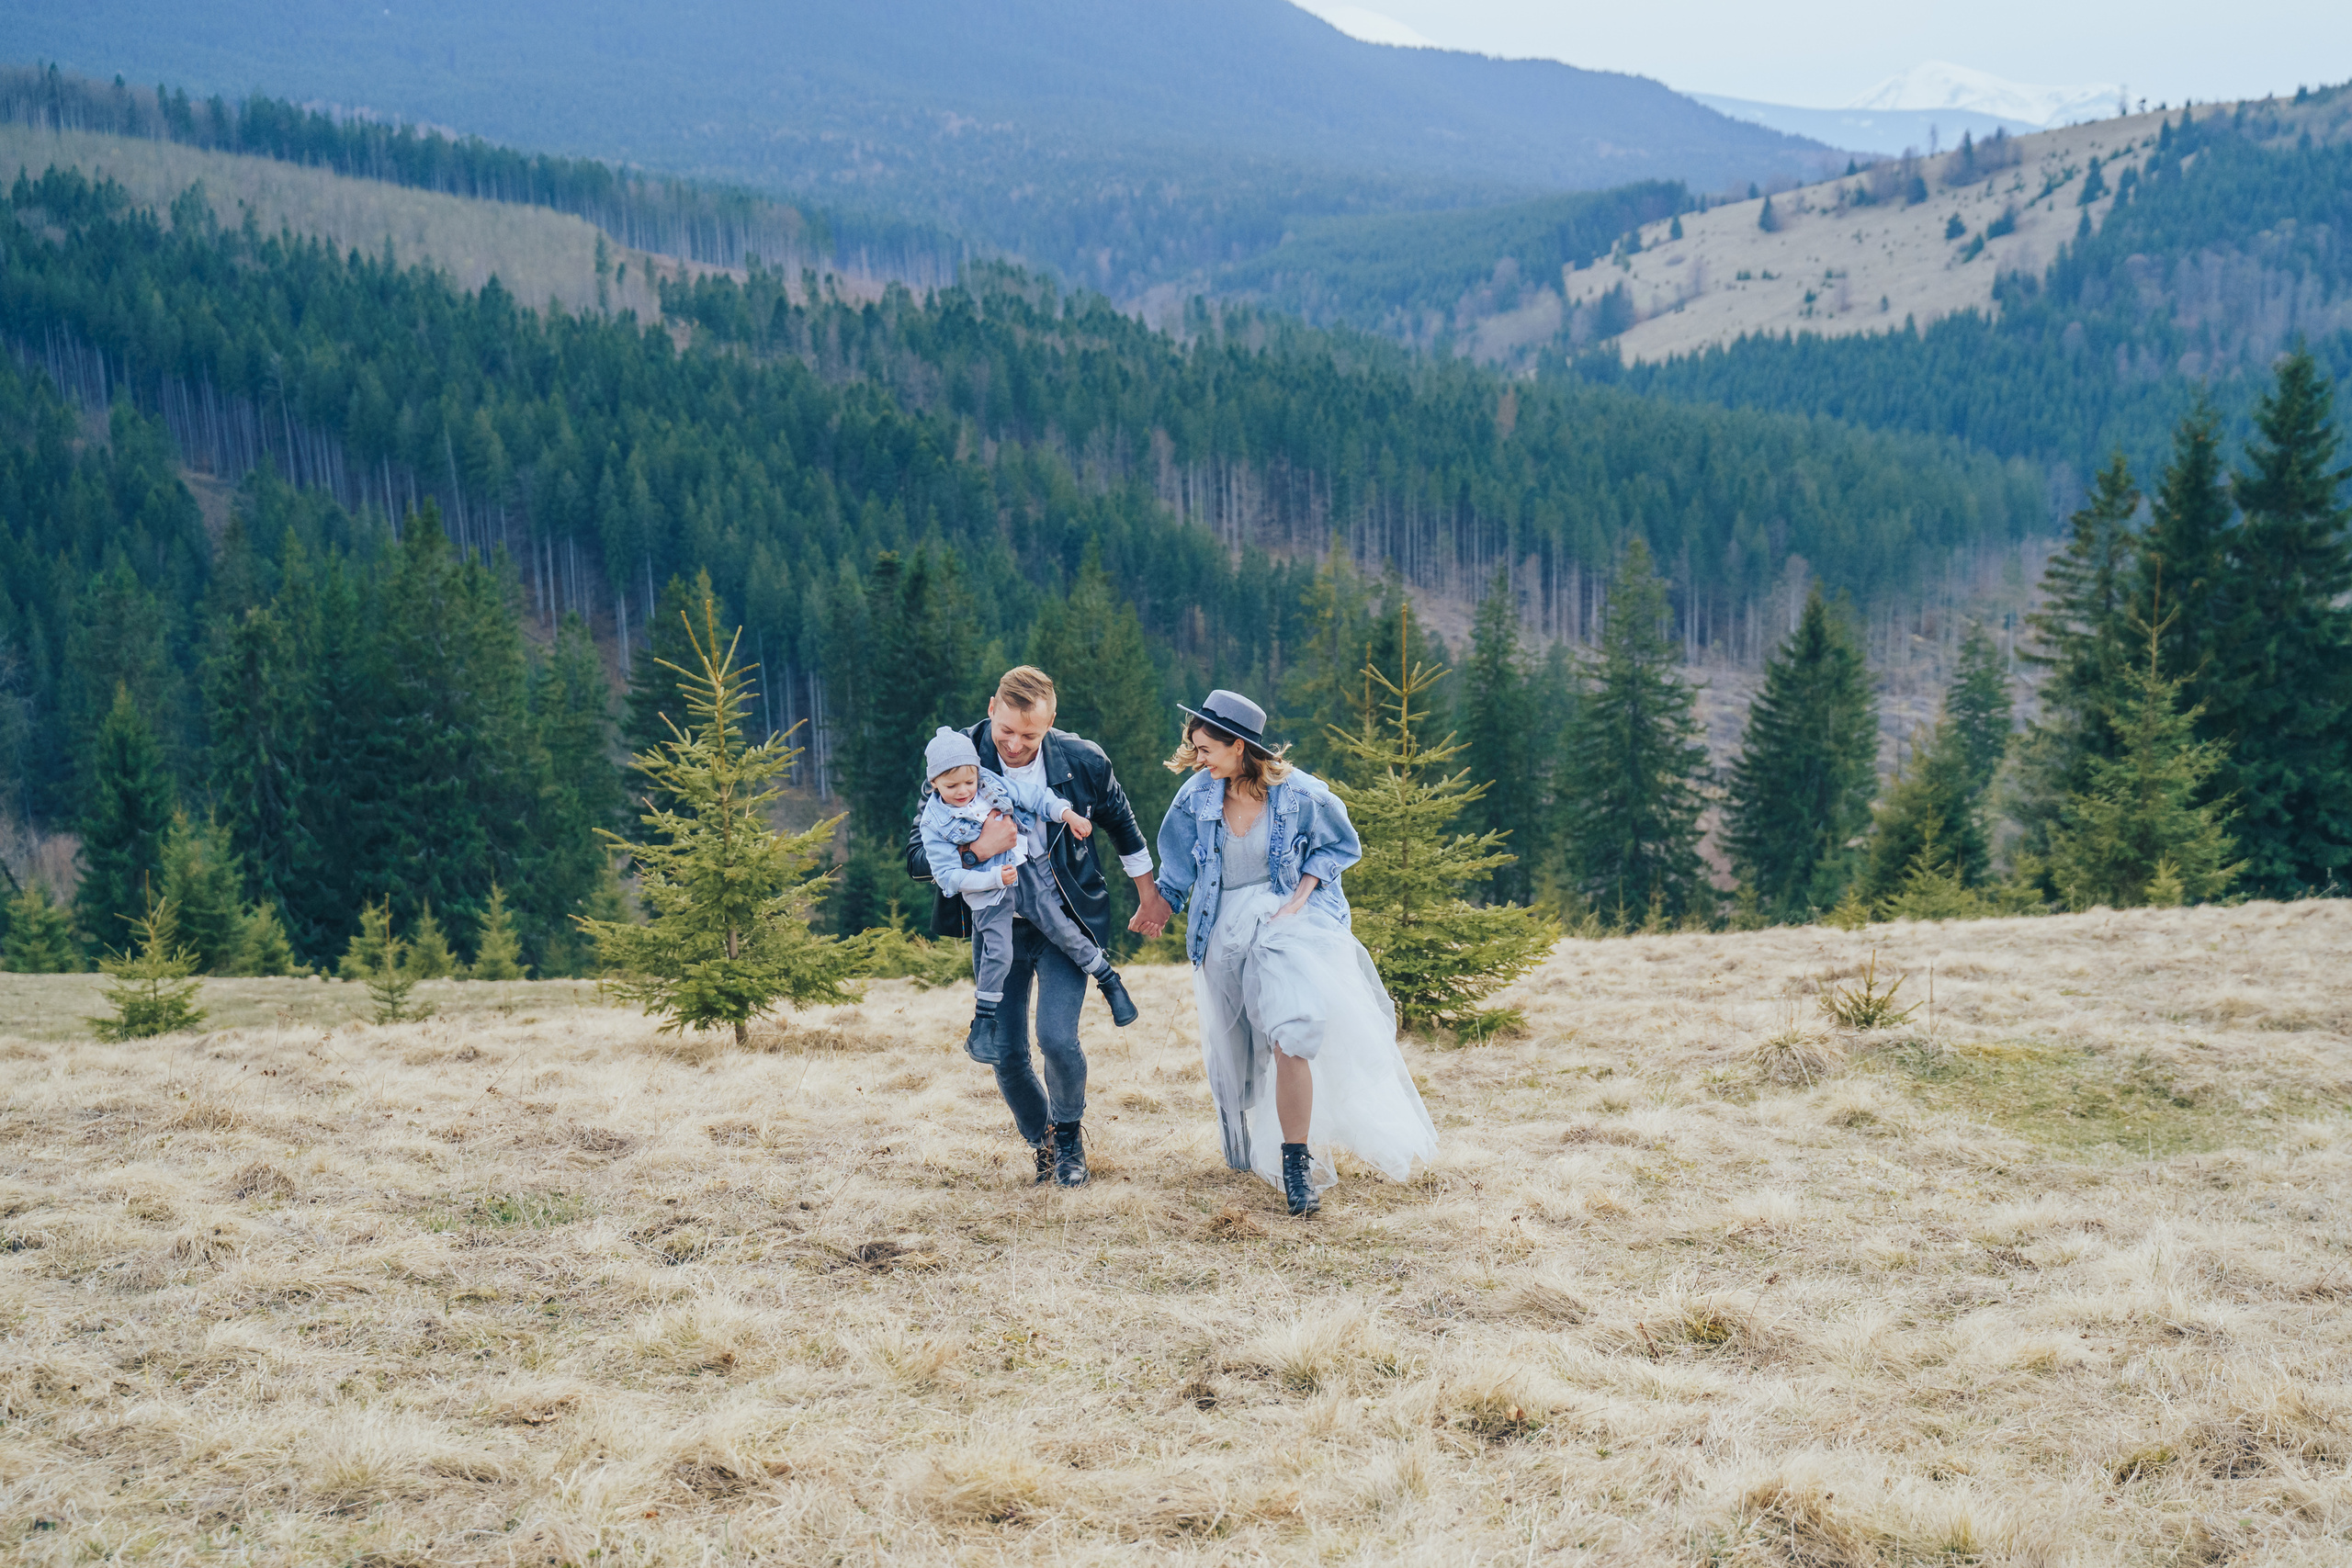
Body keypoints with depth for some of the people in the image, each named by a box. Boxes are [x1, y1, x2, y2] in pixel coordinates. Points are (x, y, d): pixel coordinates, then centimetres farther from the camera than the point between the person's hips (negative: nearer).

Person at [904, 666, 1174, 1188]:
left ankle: (1070, 1131, 15)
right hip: (997, 924, 1)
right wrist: (975, 851, -33)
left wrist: (1147, 890, 19)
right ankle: (1042, 1142, 29)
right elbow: (916, 857, -15)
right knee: (1006, 1053, 1)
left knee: (1057, 1037, -16)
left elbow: (1119, 820, 10)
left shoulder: (1081, 760, -12)